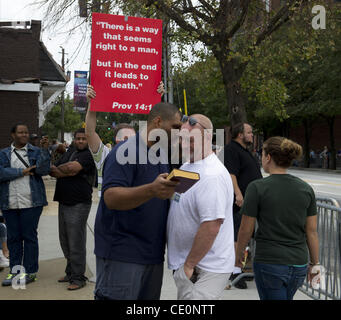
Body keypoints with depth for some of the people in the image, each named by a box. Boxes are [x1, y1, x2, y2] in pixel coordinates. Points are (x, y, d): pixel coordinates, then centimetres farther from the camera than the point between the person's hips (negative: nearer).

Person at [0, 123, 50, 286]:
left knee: (29, 236, 1)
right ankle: (14, 271, 19)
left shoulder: (35, 151, 6)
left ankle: (30, 271, 10)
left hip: (31, 202, -2)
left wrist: (44, 149, -18)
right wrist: (22, 172, -10)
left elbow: (43, 170, -9)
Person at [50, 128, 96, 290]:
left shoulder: (89, 155, -6)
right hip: (63, 203, 8)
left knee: (76, 243, -5)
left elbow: (73, 167, -21)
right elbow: (52, 170, 11)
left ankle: (78, 277, 5)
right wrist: (66, 172, -9)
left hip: (79, 204, -8)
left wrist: (58, 169, -3)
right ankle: (70, 273, 28)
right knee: (65, 241, 15)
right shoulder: (69, 152, 18)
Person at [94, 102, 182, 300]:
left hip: (153, 254, 8)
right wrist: (151, 190, -39)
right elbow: (111, 197, -26)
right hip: (122, 255, -8)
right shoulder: (126, 151, -13)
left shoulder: (162, 155, 15)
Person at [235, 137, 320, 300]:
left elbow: (246, 230, -7)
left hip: (269, 264, -5)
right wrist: (314, 263, 14)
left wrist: (238, 254, 9)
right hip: (299, 265, 5)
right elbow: (312, 231, 3)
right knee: (284, 296, 26)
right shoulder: (306, 189, 0)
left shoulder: (257, 188, -13)